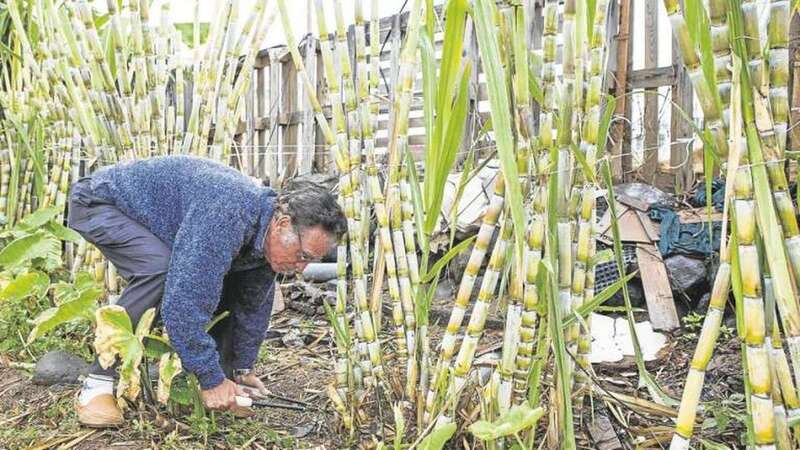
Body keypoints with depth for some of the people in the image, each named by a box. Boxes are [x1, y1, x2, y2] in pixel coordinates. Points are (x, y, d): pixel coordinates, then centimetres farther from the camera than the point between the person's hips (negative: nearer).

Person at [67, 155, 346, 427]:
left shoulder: (266, 232, -11)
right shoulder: (225, 216, -40)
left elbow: (253, 304, 4)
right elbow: (184, 301, -41)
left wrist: (242, 368, 9)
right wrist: (211, 379, -31)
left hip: (157, 217, 8)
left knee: (226, 284, -1)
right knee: (159, 271, -34)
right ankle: (98, 384, -22)